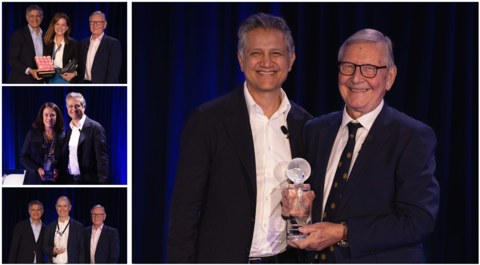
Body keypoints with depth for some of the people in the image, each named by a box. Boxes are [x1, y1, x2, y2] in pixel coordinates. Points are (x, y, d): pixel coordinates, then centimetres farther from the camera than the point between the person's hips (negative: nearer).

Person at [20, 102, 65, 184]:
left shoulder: (62, 137, 5)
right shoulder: (33, 134, 7)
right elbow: (23, 157, 6)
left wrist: (57, 171, -13)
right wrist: (38, 169, -9)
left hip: (54, 181, 0)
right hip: (34, 181, 0)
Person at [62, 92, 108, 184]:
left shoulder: (95, 127, -8)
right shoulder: (68, 130, 14)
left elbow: (102, 159, -11)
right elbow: (65, 157, 16)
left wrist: (102, 182, -16)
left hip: (88, 180, -6)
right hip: (70, 180, 6)